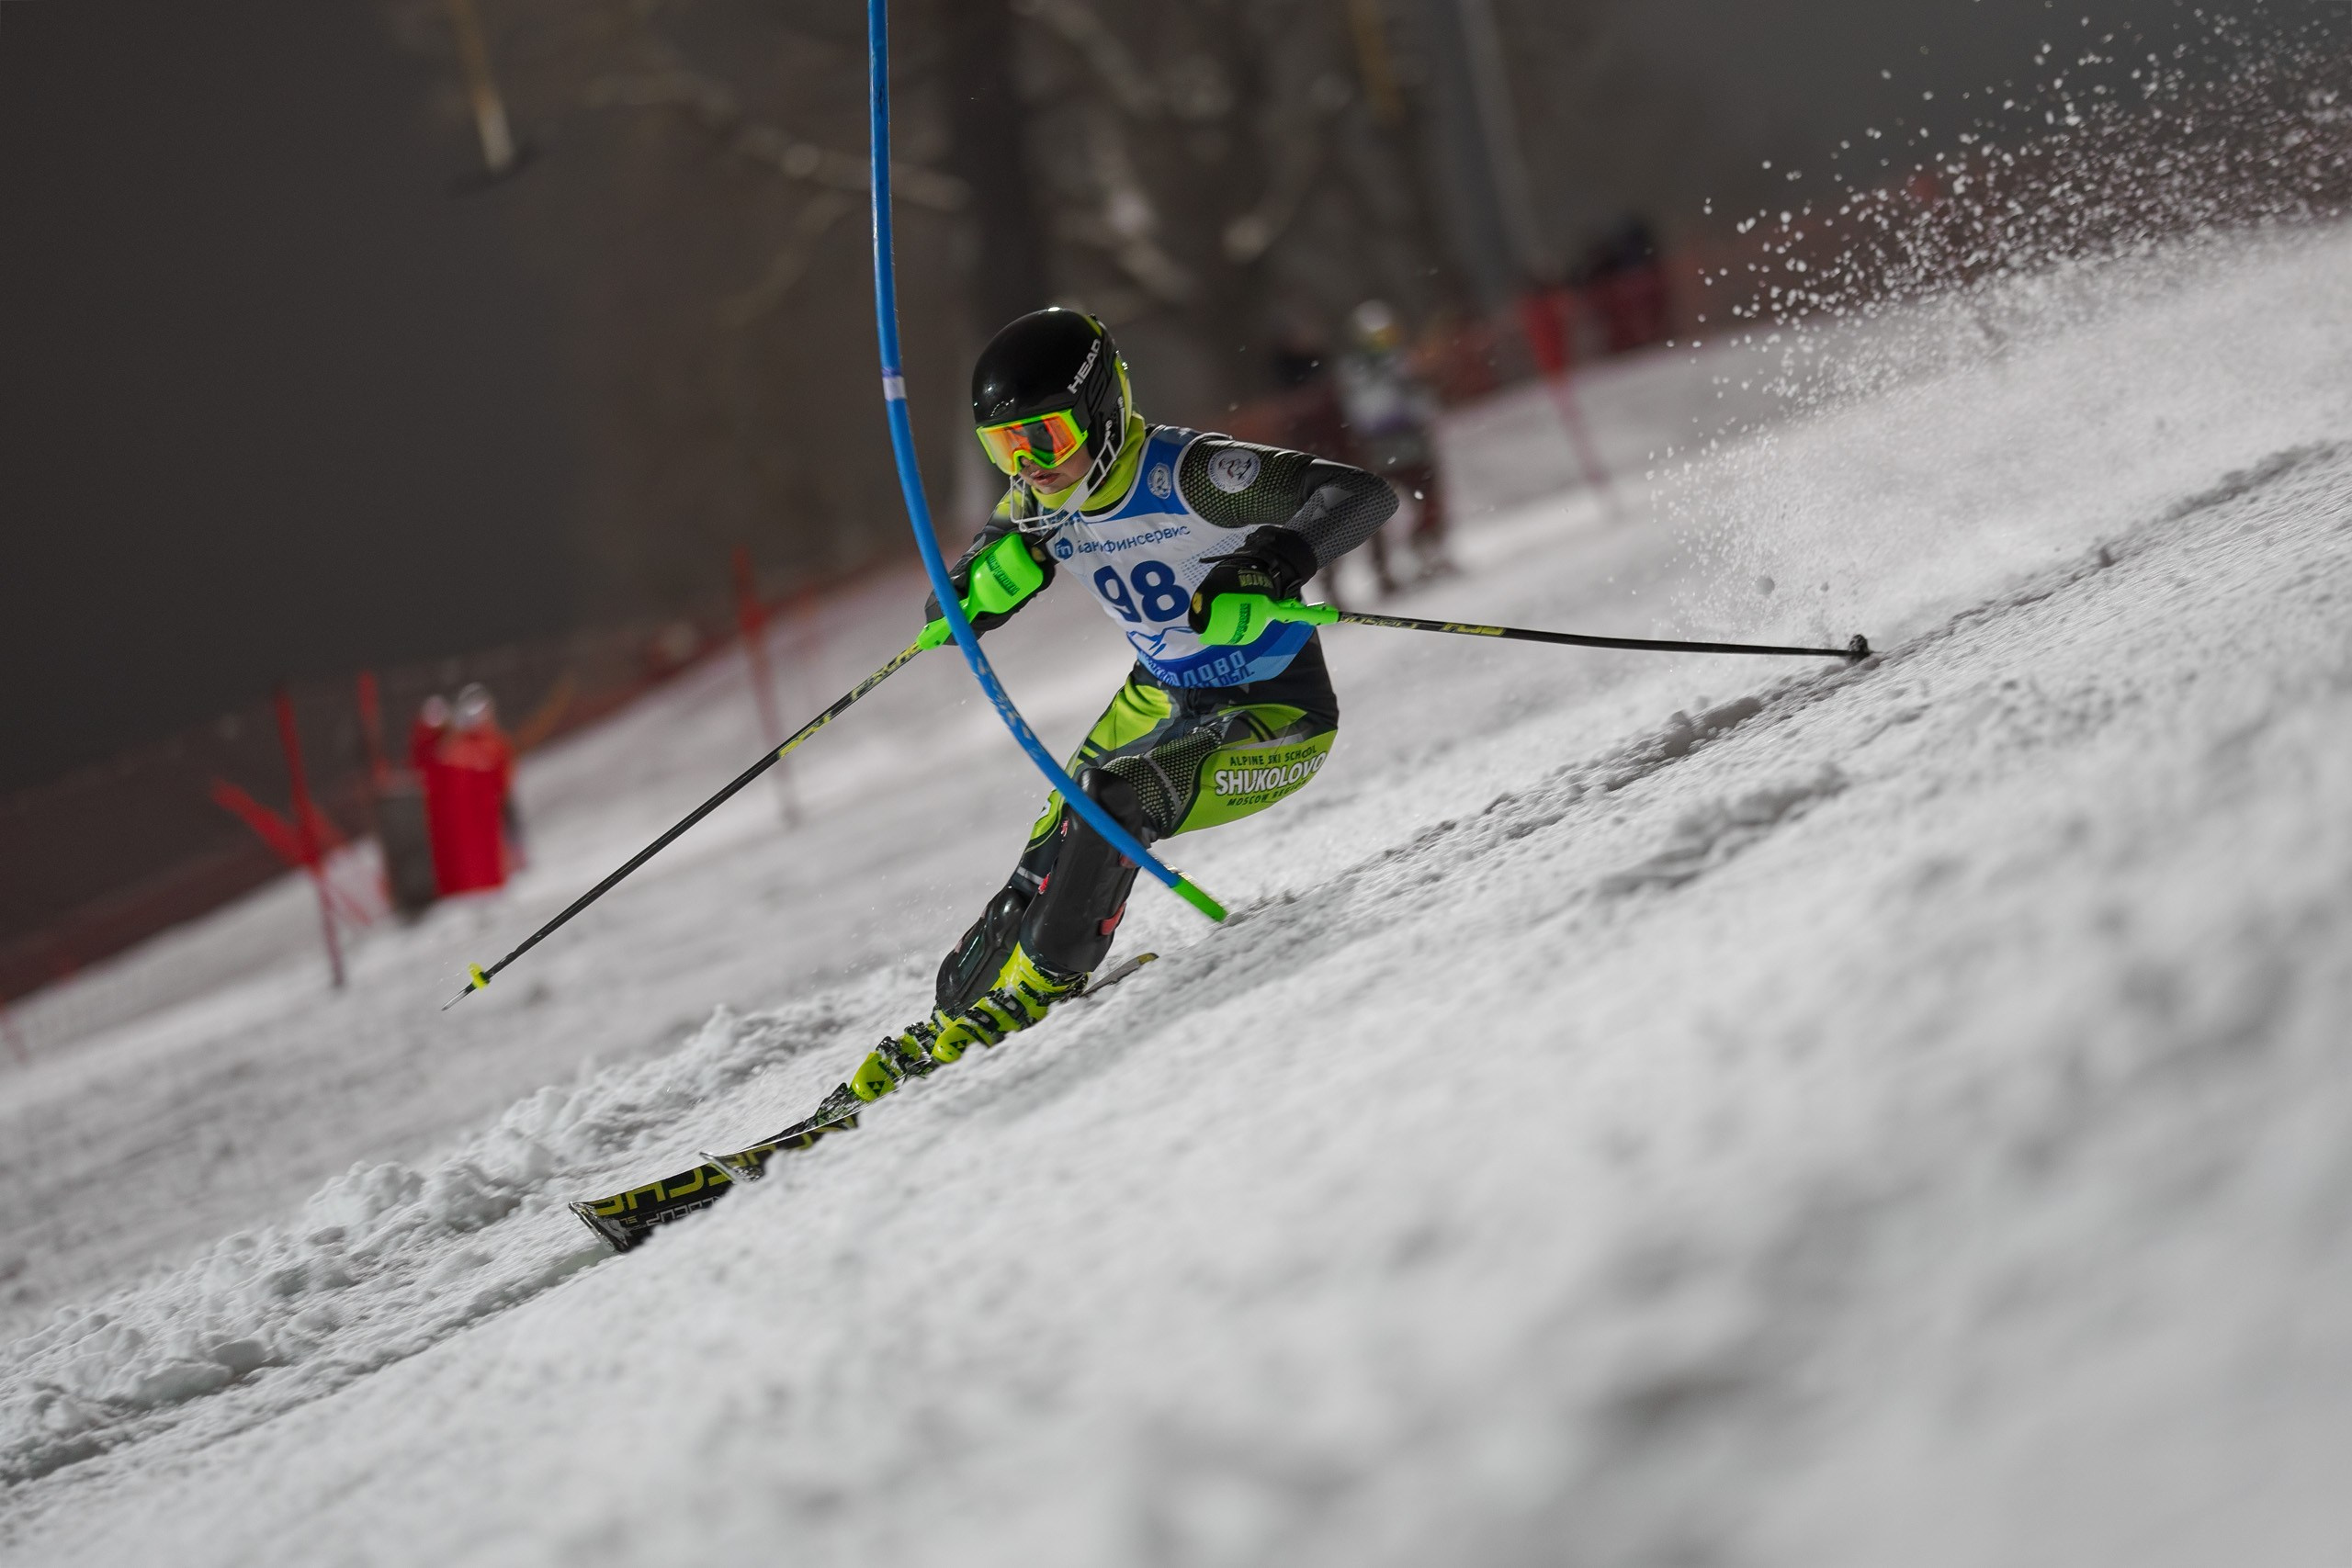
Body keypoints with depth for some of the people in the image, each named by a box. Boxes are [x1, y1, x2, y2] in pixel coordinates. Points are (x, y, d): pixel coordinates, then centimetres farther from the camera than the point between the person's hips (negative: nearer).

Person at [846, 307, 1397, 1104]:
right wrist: (994, 577, -22)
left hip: (1277, 716, -7)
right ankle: (950, 1019, 14)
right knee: (1045, 869, -1)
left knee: (1117, 797, -28)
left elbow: (1362, 495, -36)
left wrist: (1272, 562, -55)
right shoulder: (1042, 503, -8)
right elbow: (952, 606, 3)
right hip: (1163, 699, 7)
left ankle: (1026, 998, -15)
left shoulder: (1187, 473, -29)